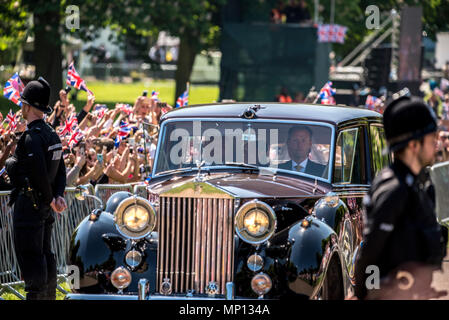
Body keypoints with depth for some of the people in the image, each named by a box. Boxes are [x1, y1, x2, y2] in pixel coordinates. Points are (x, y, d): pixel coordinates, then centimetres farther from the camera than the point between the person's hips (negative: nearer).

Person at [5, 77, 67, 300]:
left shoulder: (32, 138, -20)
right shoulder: (52, 135, 11)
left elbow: (40, 174, -24)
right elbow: (60, 171, 12)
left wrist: (50, 199, -12)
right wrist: (58, 195, 1)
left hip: (28, 204, -9)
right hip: (44, 207, 9)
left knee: (30, 258, -6)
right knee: (45, 255, 16)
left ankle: (35, 295, -6)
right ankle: (49, 296, 21)